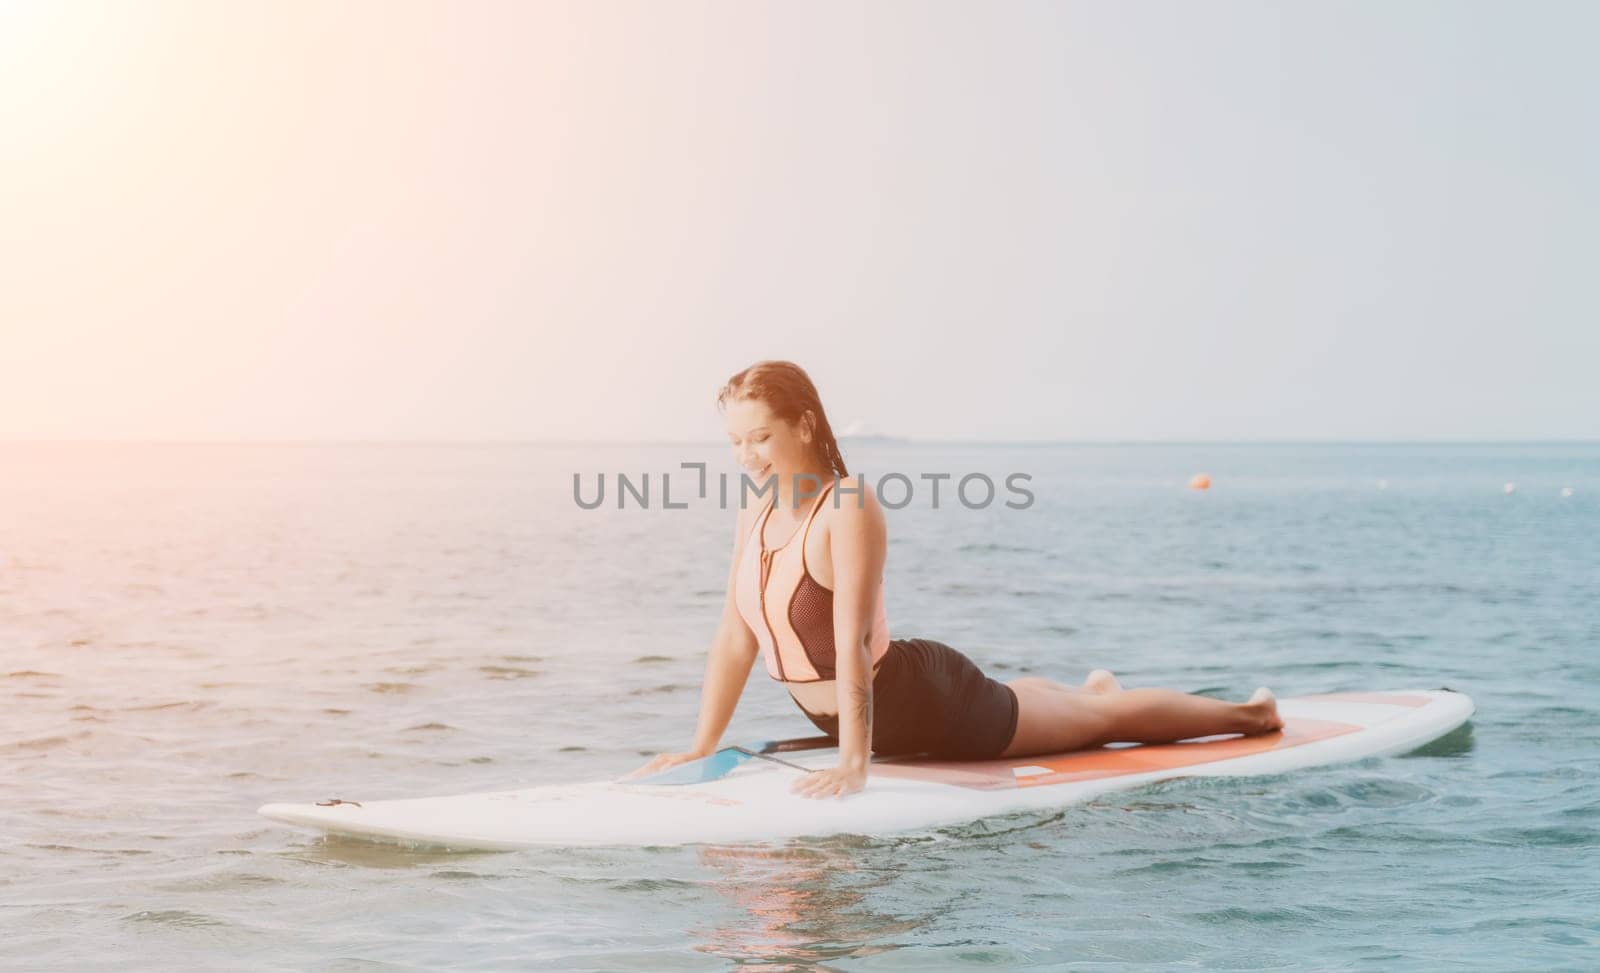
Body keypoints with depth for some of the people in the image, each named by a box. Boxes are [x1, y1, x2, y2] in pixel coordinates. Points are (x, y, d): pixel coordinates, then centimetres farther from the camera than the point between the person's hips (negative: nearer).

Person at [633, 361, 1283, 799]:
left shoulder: (851, 510, -30)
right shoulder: (756, 516, -7)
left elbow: (851, 643, -35)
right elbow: (735, 639, -2)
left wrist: (854, 762, -38)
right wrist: (702, 747, -4)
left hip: (923, 699, -7)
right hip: (879, 713, 7)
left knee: (1101, 719, 16)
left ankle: (1248, 713, 39)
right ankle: (1091, 687, 70)